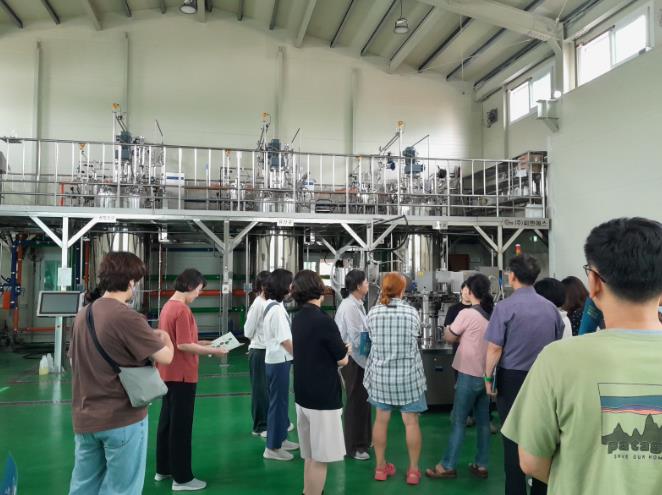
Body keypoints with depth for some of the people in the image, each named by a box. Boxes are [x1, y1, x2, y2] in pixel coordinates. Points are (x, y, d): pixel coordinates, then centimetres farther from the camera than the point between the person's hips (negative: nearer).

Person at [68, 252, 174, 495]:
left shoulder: (83, 314, 5)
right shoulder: (127, 317, -19)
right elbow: (165, 357, -17)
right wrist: (165, 337, 6)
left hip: (85, 418, 8)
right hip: (122, 418, -7)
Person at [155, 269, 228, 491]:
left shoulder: (168, 306, 10)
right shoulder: (182, 310, -20)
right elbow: (183, 345, -23)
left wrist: (201, 343, 14)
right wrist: (212, 350, -17)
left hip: (168, 373, 10)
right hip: (182, 375, -10)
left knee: (167, 420, 17)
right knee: (181, 425, -1)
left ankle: (163, 469, 29)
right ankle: (182, 478, 8)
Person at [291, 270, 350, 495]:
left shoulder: (297, 319, 5)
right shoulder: (324, 320, -20)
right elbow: (342, 360, -10)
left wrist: (339, 348, 8)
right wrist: (345, 351, 11)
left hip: (304, 395, 8)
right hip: (323, 397, -8)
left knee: (311, 455, 19)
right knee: (320, 458, 3)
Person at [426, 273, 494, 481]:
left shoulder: (467, 314, -15)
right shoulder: (494, 314, 2)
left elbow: (449, 338, -2)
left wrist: (447, 329, 16)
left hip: (469, 375, -6)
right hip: (486, 374, 6)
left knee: (459, 422, 2)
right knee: (483, 421, 13)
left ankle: (448, 466, 9)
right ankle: (481, 465, 20)